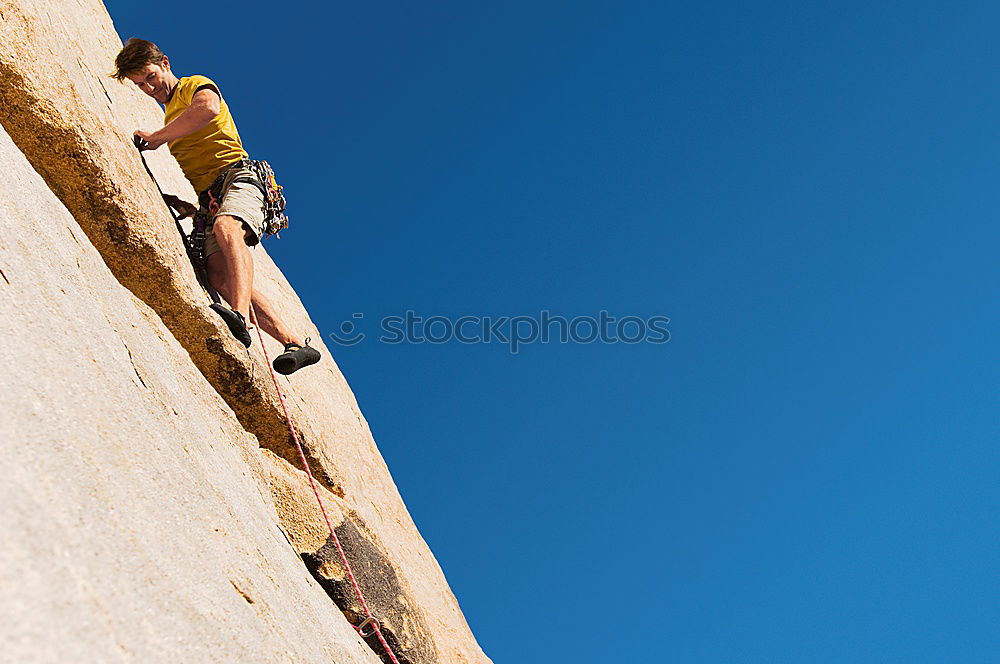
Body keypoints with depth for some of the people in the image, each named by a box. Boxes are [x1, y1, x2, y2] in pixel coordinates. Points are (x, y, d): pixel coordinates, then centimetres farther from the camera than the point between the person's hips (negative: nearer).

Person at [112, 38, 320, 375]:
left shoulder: (195, 85, 11)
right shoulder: (170, 118, 35)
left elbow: (208, 107, -15)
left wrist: (155, 137, -11)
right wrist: (176, 199, 12)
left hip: (236, 175, -7)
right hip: (208, 201, 7)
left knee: (226, 226, -39)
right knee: (219, 275, -19)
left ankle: (240, 317, -61)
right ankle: (295, 344, -24)